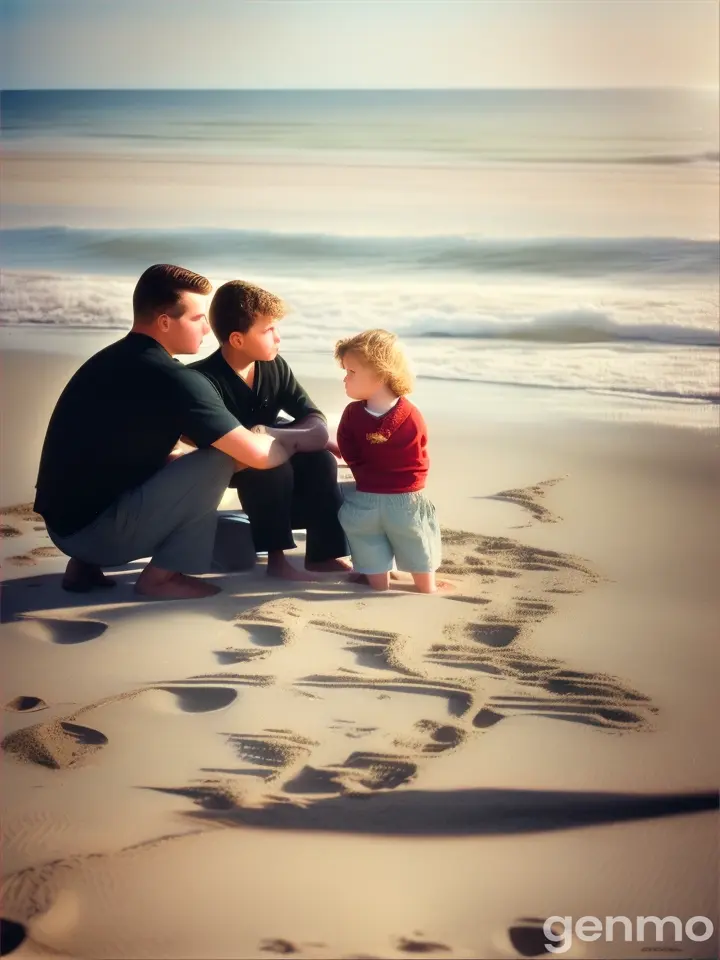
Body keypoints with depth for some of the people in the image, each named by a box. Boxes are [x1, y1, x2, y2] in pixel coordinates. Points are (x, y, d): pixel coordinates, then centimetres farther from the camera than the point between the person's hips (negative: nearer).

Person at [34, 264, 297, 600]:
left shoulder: (113, 359, 10)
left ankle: (86, 563, 17)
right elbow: (258, 455, -15)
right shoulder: (172, 378, -17)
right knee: (217, 460, -11)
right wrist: (291, 443, 8)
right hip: (95, 529, -9)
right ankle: (160, 576, 0)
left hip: (66, 521, 9)